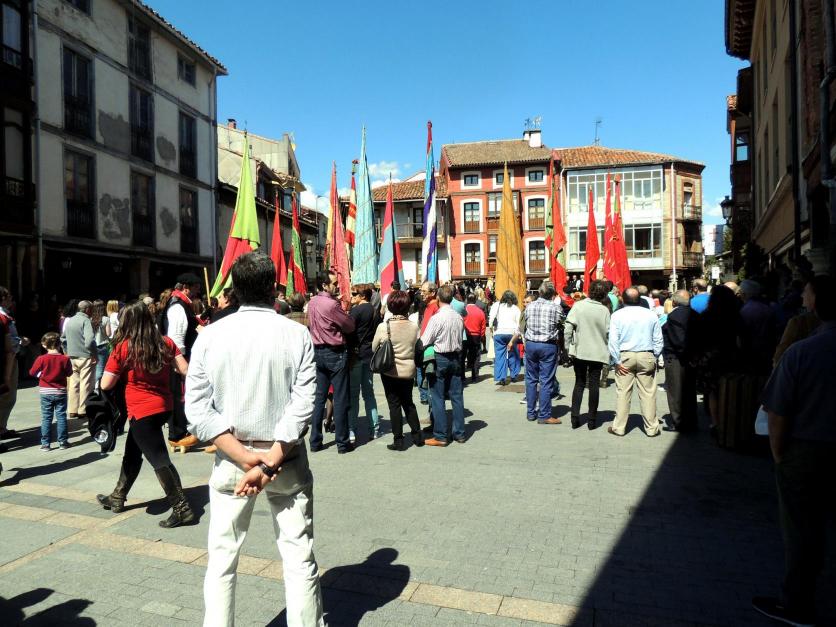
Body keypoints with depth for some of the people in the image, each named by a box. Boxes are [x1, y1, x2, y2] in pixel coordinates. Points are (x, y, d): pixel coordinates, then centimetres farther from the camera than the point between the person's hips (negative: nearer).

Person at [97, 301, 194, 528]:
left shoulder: (123, 348, -11)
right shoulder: (166, 343, -1)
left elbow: (106, 384, -9)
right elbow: (185, 369, -7)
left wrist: (120, 373, 11)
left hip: (142, 411, -6)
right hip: (164, 406, 6)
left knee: (159, 460, -2)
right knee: (132, 452, 24)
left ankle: (182, 509, -3)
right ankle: (117, 498, 40)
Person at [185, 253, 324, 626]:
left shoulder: (210, 336, -4)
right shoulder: (297, 334, -9)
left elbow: (197, 409, -9)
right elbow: (302, 406, -16)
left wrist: (244, 456, -12)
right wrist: (269, 463, -15)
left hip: (230, 459, 1)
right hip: (286, 460, -1)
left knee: (222, 559, 15)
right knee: (299, 558, 11)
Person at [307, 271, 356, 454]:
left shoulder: (312, 303, 6)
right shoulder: (332, 305, -19)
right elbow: (350, 326, -13)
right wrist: (344, 310, 7)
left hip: (318, 352, 8)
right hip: (335, 353, -7)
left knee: (319, 397, 12)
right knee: (340, 399, 1)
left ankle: (315, 441, 16)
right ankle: (342, 443, 8)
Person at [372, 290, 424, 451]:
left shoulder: (383, 327, -14)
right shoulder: (414, 327, -8)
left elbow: (374, 348, -1)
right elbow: (416, 348, 3)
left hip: (390, 371, -3)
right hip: (408, 370, 3)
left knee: (394, 405, 6)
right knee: (408, 403, 19)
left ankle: (398, 440, 10)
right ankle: (417, 435, 23)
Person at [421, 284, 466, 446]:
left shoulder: (437, 318, -15)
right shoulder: (459, 317, 2)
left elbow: (424, 342, -13)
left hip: (440, 359, -6)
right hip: (455, 358, 6)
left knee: (438, 398, 1)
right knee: (457, 396, 10)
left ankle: (440, 436, 4)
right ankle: (459, 433, 17)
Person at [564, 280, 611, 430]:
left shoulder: (578, 306, -6)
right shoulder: (604, 310, -8)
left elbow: (568, 328, -11)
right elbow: (608, 332, -8)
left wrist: (569, 346, 0)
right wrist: (608, 353, 5)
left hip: (579, 351, 1)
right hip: (598, 353, -1)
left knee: (579, 384, 12)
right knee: (594, 385, 9)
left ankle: (575, 418, 8)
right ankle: (592, 420, 13)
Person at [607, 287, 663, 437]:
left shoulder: (617, 315, -3)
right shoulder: (651, 315, 3)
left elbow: (613, 340, -7)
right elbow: (658, 340, 4)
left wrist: (617, 361, -3)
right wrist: (655, 358, 12)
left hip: (625, 357, -1)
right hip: (646, 357, 1)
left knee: (623, 393, 3)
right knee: (648, 393, 6)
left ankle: (618, 427, 9)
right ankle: (651, 428, 13)